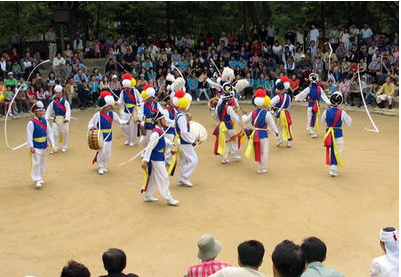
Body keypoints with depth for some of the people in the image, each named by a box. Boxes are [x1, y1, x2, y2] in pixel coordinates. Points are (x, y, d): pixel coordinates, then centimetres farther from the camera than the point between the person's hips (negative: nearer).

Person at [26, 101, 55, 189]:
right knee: (36, 163, -9)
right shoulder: (31, 123, -13)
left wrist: (52, 142, -1)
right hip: (36, 147, -6)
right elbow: (29, 135, -15)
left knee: (43, 163, 15)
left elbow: (49, 132, 7)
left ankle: (40, 178, 30)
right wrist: (31, 147, -20)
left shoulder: (45, 121, 5)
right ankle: (37, 180, -5)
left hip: (44, 146, 6)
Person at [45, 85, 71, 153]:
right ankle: (55, 148, 6)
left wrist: (67, 118, -29)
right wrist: (46, 118, -8)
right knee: (55, 133, -2)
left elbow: (68, 111, -15)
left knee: (64, 133, 5)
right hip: (56, 120, 3)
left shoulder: (65, 102, -6)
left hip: (64, 120, -3)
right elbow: (48, 111, 4)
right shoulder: (53, 102, 4)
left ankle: (64, 147, 20)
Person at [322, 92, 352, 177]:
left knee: (330, 150, 18)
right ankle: (333, 170, -1)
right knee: (337, 152, 4)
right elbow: (349, 123, 2)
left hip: (328, 133, 3)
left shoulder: (326, 112, -6)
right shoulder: (342, 113, -12)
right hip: (338, 134, -3)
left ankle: (333, 168, 29)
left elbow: (323, 121, 11)